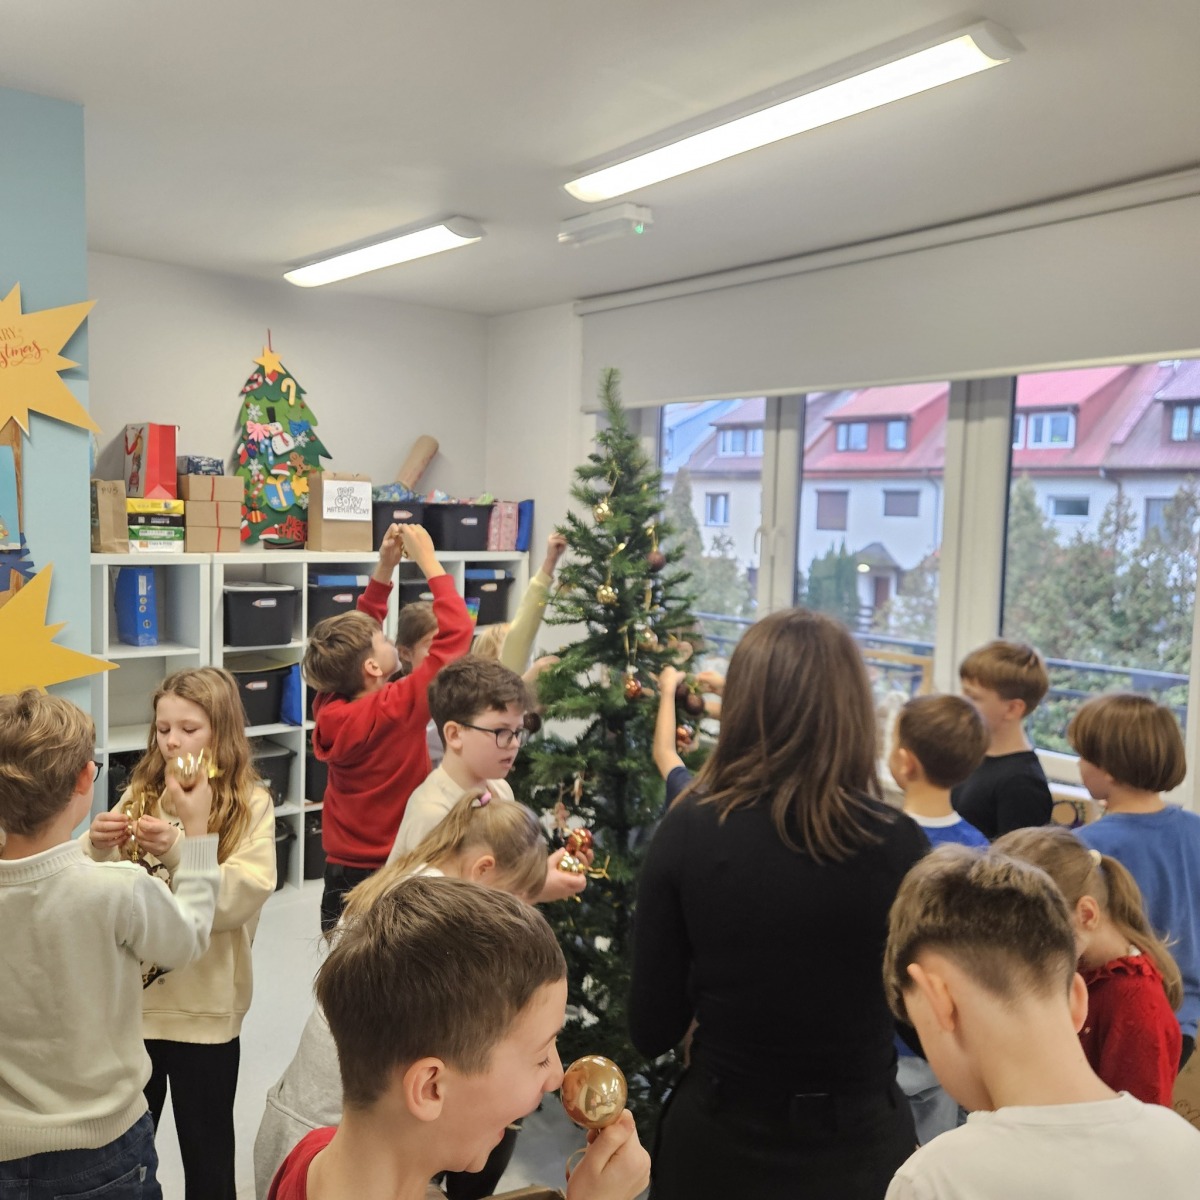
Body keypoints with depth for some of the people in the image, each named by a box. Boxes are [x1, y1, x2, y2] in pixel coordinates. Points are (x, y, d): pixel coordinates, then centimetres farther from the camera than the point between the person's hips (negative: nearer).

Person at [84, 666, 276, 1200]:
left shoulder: (250, 804, -9)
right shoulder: (140, 794, 2)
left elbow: (243, 898, -20)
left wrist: (180, 851, -32)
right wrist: (97, 847, -21)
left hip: (205, 1008, -3)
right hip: (130, 998, 3)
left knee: (206, 1153, 13)